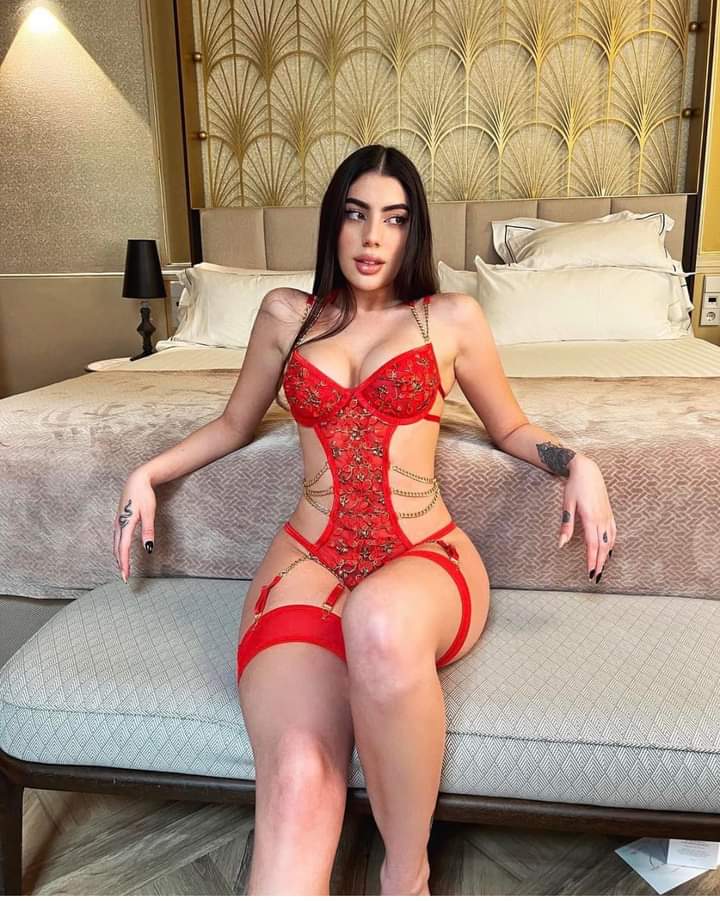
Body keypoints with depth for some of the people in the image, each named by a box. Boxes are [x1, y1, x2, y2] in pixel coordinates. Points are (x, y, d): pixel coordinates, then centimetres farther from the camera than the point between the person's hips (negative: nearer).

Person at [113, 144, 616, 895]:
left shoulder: (452, 318, 11)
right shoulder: (286, 315, 16)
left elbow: (510, 427, 22)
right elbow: (234, 424, 27)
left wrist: (577, 462, 2)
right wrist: (148, 472, 14)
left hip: (424, 560, -1)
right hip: (306, 559, 1)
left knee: (381, 623, -41)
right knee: (297, 783, -30)